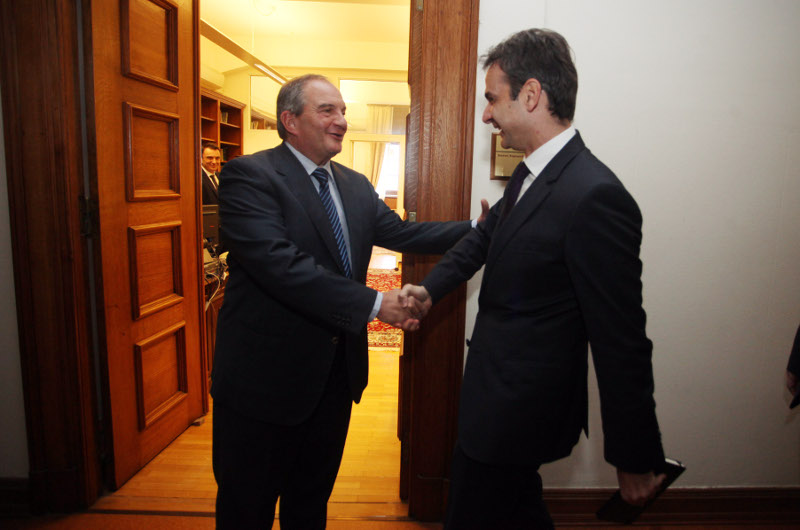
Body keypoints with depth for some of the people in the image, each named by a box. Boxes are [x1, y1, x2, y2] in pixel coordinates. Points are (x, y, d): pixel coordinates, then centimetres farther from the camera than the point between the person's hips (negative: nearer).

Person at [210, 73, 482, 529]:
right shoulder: (249, 175, -15)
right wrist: (374, 304, -29)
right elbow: (280, 264, -27)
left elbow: (401, 233, 5)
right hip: (265, 375, -6)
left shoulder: (356, 186, 10)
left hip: (337, 370, 7)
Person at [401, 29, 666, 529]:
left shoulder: (594, 197, -27)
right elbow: (487, 234, 20)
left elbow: (622, 340, -23)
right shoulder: (530, 173, 3)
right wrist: (432, 286, 9)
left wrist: (637, 457, -14)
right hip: (501, 391, 9)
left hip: (516, 410, -9)